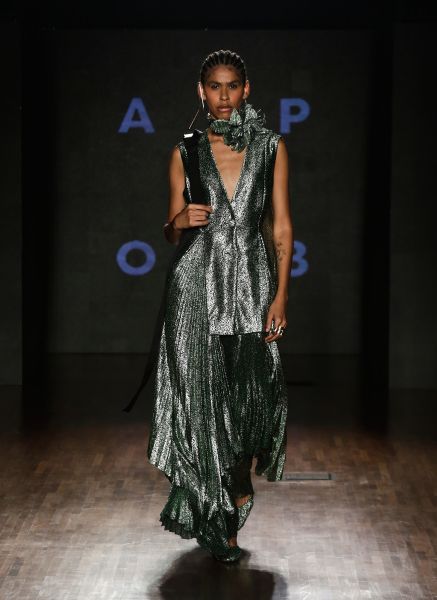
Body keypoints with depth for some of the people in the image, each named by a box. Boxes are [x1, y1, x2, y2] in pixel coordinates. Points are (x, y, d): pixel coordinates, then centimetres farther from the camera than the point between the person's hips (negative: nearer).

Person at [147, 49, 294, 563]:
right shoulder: (186, 152, 6)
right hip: (197, 283, 0)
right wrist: (179, 222, -13)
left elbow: (281, 226, 3)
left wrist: (280, 295, -5)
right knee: (203, 397, -1)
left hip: (251, 280, 0)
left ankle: (240, 478, 30)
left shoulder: (270, 146, 6)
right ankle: (218, 520, 12)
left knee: (252, 391, -2)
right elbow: (171, 233, 11)